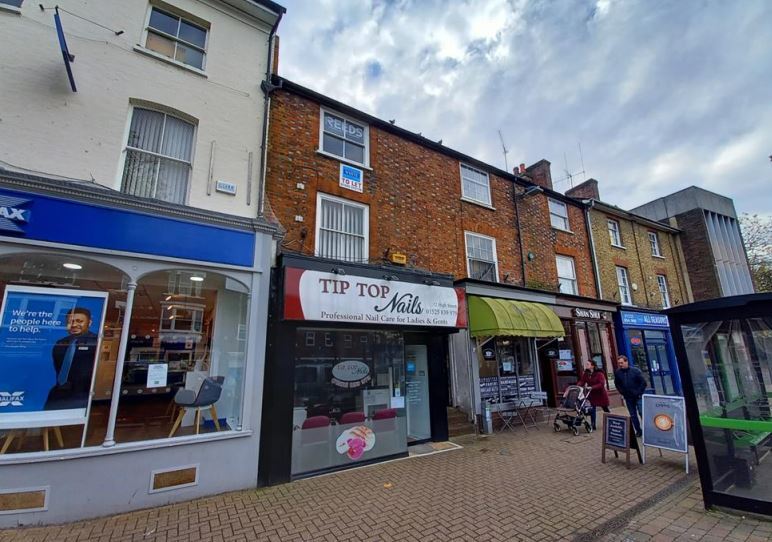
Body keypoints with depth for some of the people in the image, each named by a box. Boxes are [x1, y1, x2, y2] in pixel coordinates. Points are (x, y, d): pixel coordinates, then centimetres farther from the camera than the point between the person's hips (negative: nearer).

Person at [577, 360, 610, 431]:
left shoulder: (599, 374, -20)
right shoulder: (585, 374, -3)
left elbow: (601, 384, -28)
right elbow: (581, 381, -6)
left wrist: (592, 387, -37)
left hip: (601, 394, -4)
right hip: (592, 394, 4)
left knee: (606, 409, 14)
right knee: (592, 410, 0)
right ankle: (593, 426, 5)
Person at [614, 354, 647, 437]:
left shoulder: (635, 370, -11)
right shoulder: (617, 372, -2)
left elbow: (643, 382, -7)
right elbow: (617, 384, 13)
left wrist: (639, 392, -9)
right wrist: (622, 392, 5)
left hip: (638, 396, -3)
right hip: (628, 397, 3)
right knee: (633, 415, 9)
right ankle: (638, 430, 20)